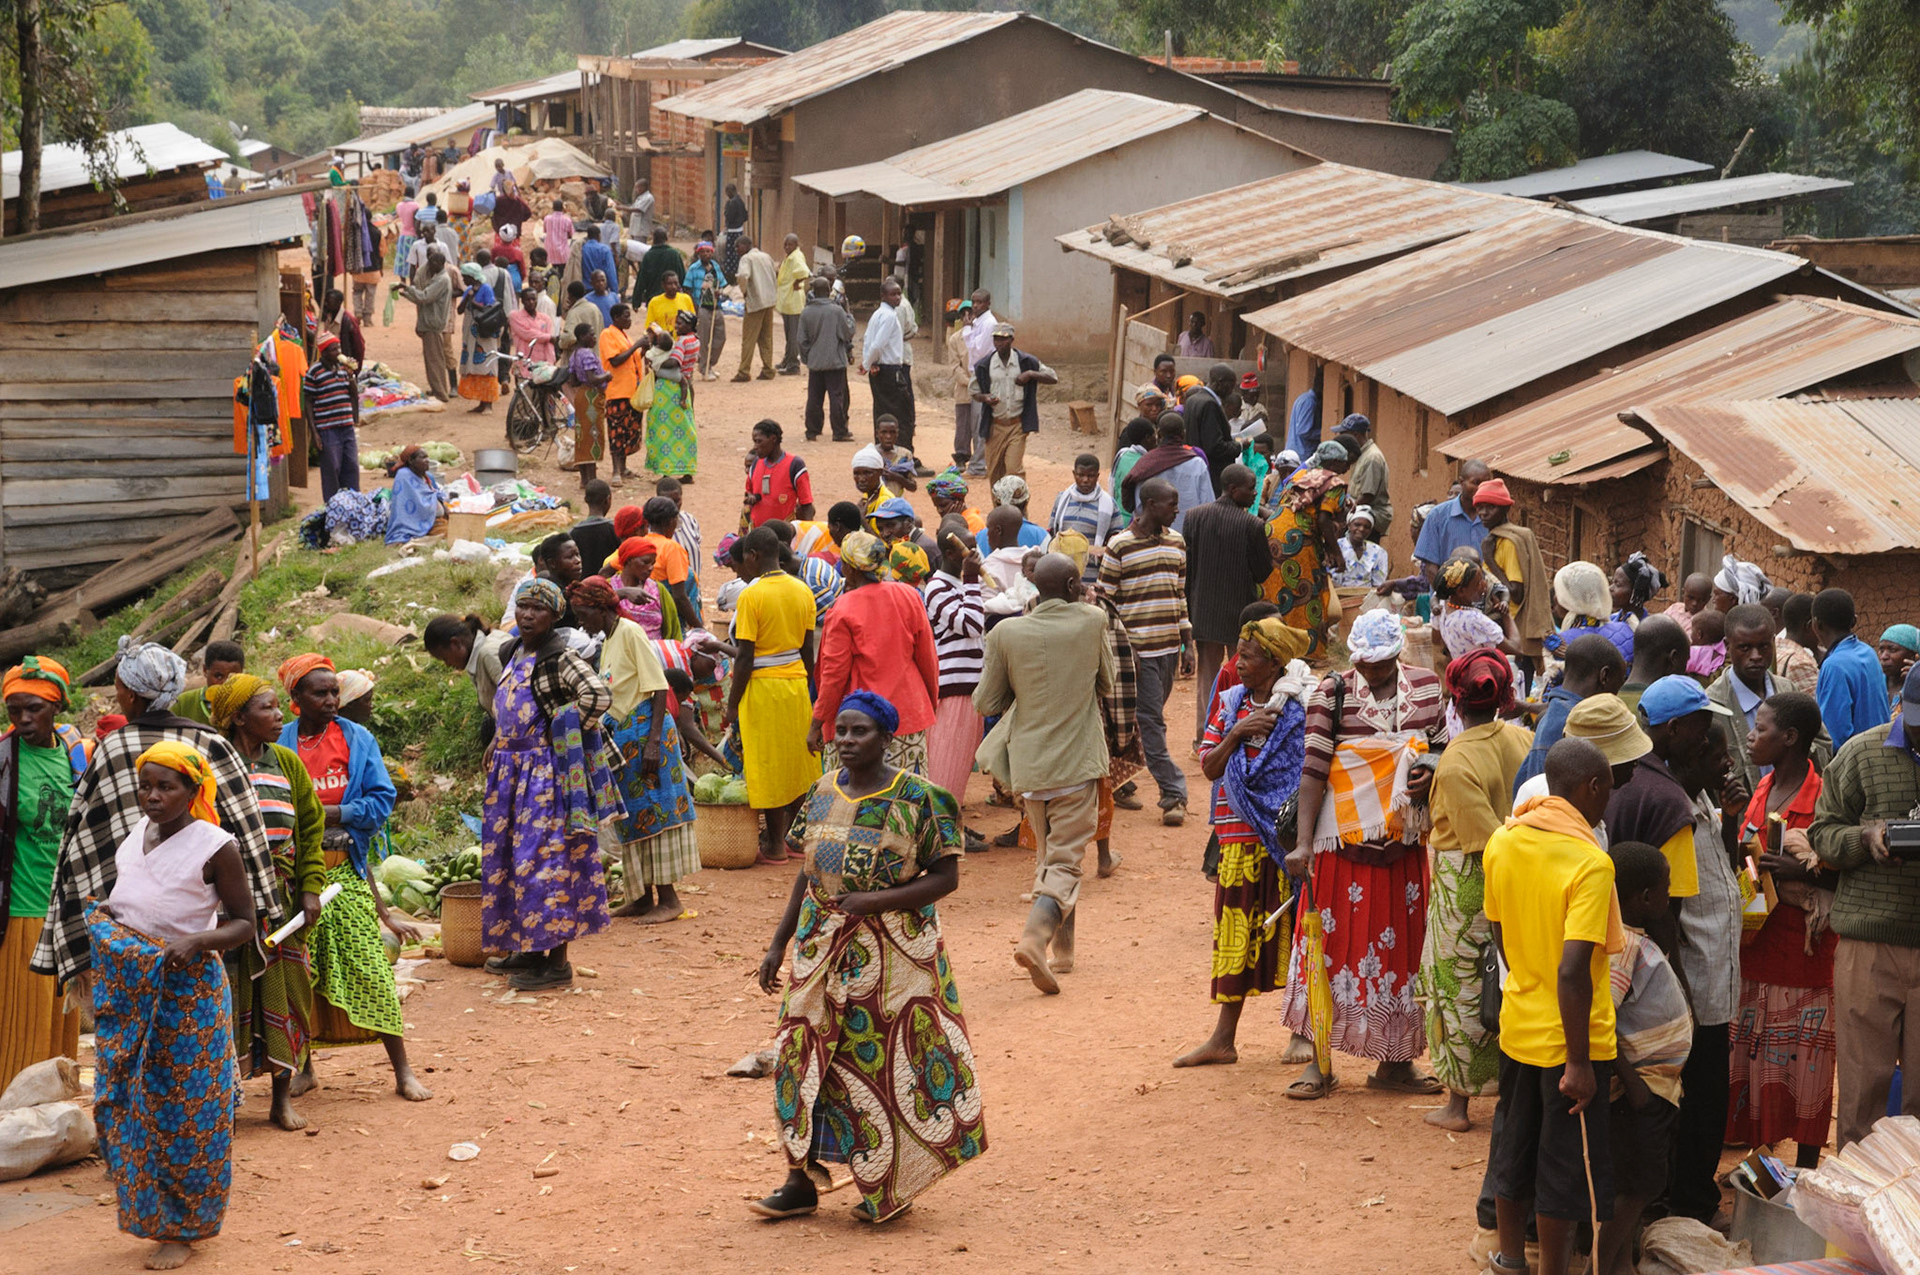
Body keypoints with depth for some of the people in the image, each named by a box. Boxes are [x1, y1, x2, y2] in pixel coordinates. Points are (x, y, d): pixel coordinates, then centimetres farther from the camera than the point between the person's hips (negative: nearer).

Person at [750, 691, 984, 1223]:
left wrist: (878, 900, -21)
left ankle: (893, 1187, 14)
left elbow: (945, 877, -10)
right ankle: (802, 1181, 14)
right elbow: (807, 873, 12)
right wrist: (779, 943, 10)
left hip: (893, 952, -5)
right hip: (823, 948, 5)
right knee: (807, 1056, 4)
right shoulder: (821, 793, 6)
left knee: (891, 1058, 1)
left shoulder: (915, 798, -10)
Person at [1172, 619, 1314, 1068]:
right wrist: (1236, 734, -10)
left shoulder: (1301, 709, -8)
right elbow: (1209, 767, 6)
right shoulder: (1231, 702, 8)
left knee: (1292, 930, 1)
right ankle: (1223, 1039, 13)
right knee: (1236, 930, 8)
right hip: (1240, 835, 5)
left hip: (1287, 836, -5)